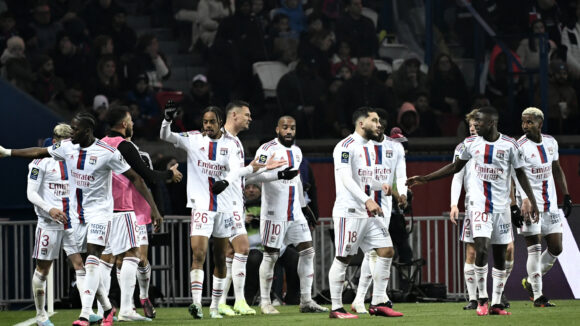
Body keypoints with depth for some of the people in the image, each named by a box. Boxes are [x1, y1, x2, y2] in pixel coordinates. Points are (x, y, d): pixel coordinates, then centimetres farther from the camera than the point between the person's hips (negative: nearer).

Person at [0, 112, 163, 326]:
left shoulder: (108, 153, -17)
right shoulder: (68, 147, 0)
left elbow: (136, 179, -13)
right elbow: (39, 152, 15)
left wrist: (154, 209, -18)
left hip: (99, 211, -6)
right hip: (77, 212, 6)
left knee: (92, 260, -17)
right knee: (86, 266, 8)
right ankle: (107, 308, 24)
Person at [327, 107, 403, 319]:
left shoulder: (369, 148, 17)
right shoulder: (346, 147, -12)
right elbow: (346, 179, -20)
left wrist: (381, 186, 5)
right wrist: (367, 200, -29)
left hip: (369, 213, 9)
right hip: (349, 212, -9)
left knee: (386, 251, 3)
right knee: (343, 259, -5)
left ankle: (378, 303, 9)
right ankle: (336, 308, 0)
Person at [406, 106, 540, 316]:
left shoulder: (509, 145, -4)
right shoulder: (471, 143, 3)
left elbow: (520, 174, 3)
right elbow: (455, 167, 15)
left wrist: (531, 201, -4)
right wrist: (425, 179, 13)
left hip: (501, 205, 0)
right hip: (479, 204, 0)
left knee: (500, 255, 3)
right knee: (481, 249, -14)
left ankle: (496, 303, 11)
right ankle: (482, 300, -2)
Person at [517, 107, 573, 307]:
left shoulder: (551, 142, 8)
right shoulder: (520, 146, -11)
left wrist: (566, 196, 16)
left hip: (550, 204, 6)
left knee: (555, 248, 6)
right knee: (534, 249, -6)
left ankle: (531, 281, 25)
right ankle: (537, 295, 0)